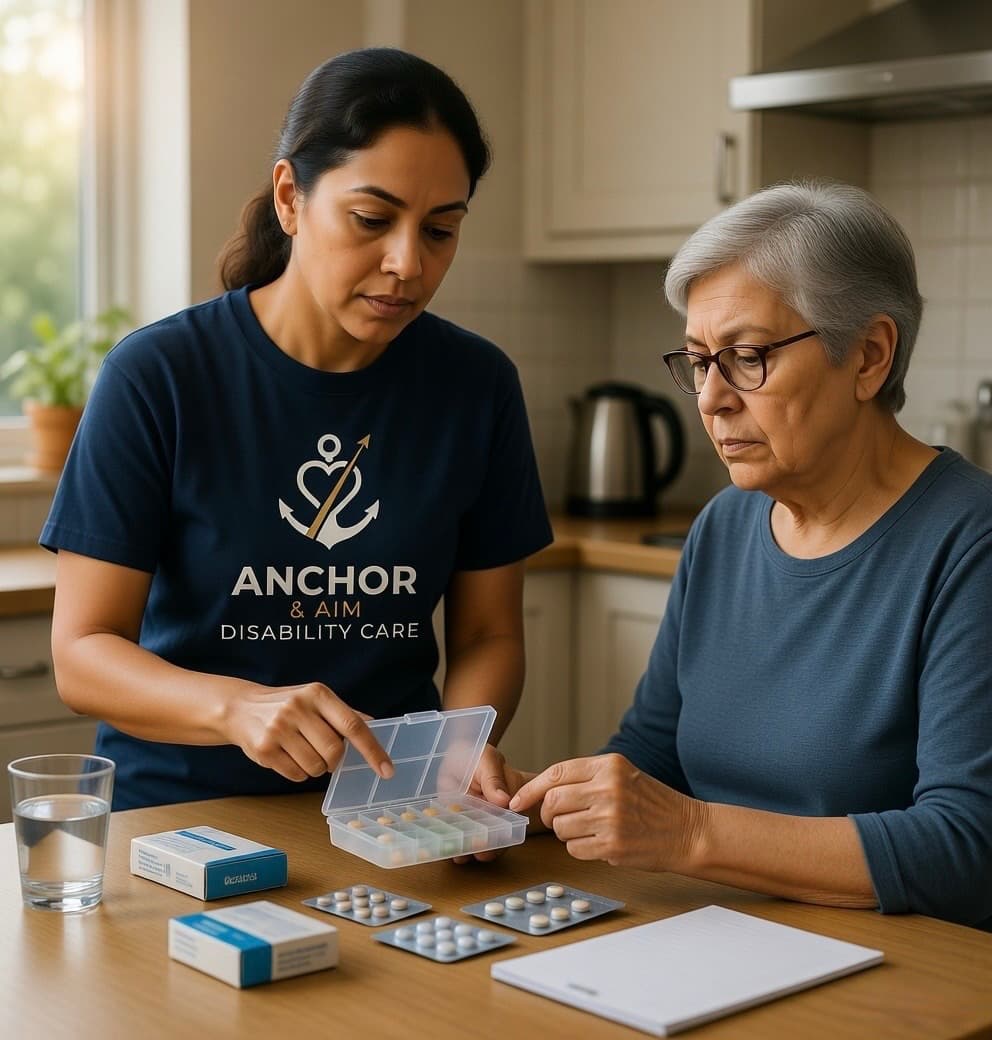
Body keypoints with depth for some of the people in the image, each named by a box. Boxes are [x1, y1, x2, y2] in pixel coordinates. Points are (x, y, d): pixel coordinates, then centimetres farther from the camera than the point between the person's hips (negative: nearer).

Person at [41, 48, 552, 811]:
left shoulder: (478, 385, -1)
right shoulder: (156, 376, -10)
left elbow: (488, 635, 6)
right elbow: (83, 652, -10)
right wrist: (237, 706, -29)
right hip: (178, 806, -1)